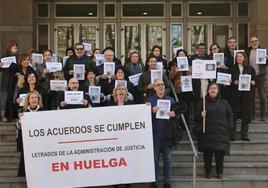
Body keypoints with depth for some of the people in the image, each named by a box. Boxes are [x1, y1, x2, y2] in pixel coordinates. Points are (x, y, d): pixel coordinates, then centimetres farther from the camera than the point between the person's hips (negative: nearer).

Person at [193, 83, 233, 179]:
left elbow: (230, 116, 13)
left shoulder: (224, 103, 12)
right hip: (207, 134, 0)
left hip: (221, 133, 1)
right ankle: (208, 172, 13)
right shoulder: (203, 102, 9)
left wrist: (229, 129, 4)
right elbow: (196, 118, 9)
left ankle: (219, 172, 12)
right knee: (207, 153, 0)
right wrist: (201, 116, -13)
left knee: (220, 153, -3)